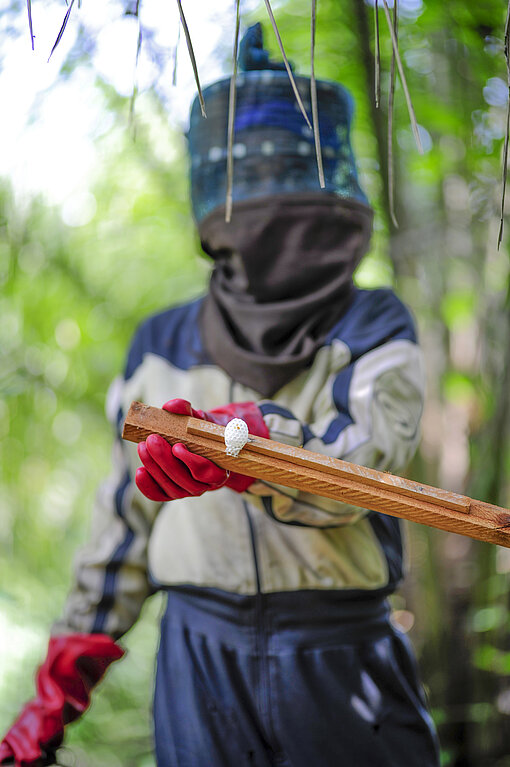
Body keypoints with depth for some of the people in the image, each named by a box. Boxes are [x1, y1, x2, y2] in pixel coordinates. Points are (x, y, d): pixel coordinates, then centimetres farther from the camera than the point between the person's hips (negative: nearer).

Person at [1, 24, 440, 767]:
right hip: (199, 657, 2)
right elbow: (125, 516, 15)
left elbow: (360, 464, -19)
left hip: (337, 659, -1)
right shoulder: (162, 345, 9)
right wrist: (64, 677, 16)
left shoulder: (374, 329, 0)